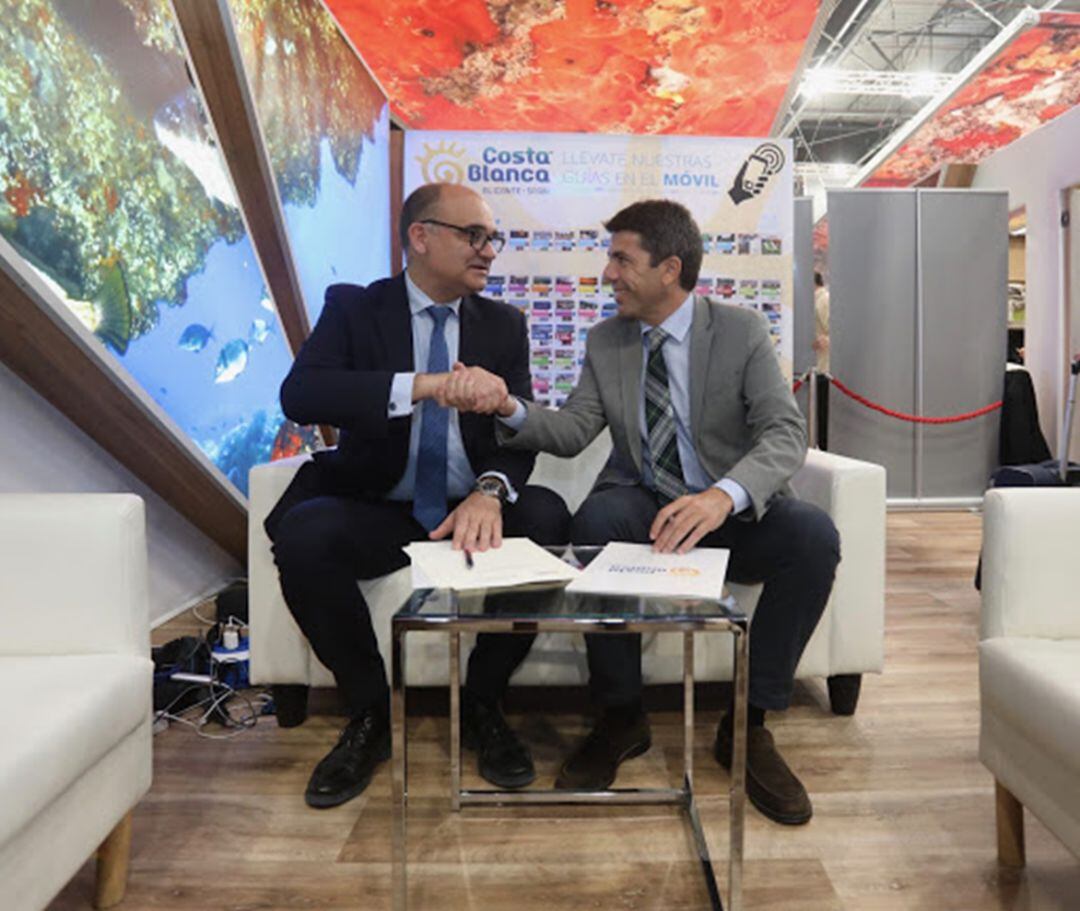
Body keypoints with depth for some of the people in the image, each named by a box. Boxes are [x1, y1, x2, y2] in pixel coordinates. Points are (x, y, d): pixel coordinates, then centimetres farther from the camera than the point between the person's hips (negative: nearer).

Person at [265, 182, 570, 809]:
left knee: (547, 518, -29)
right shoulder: (353, 307, 2)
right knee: (301, 535, -31)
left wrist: (491, 492, -26)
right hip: (378, 512, -1)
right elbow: (299, 395, -17)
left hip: (472, 509, 2)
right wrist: (427, 385, -30)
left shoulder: (504, 324, 9)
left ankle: (483, 706, -5)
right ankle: (369, 713, -5)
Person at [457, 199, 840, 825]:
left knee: (814, 534, -30)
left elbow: (786, 434, -16)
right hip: (643, 506, 1)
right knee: (596, 518, -33)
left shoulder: (743, 332, -4)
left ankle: (749, 724, -12)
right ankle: (621, 716, -14)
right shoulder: (606, 341, 7)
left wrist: (723, 495, -37)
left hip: (732, 513, -1)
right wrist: (512, 410, -21)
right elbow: (572, 432, 1)